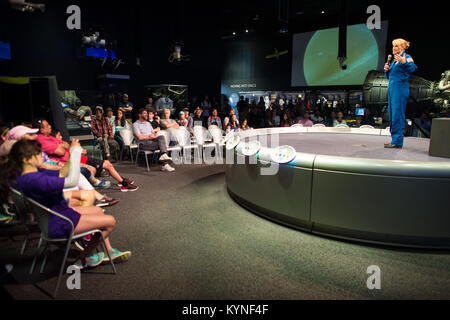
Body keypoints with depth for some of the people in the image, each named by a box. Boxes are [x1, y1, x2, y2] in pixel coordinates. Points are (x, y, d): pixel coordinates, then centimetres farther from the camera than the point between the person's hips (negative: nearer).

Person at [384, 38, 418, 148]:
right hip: (392, 89, 9)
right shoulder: (395, 59, 20)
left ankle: (397, 142, -8)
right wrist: (387, 70, 6)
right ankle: (395, 140, 17)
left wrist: (404, 62, -38)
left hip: (400, 89, -9)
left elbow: (413, 68, -22)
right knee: (392, 114, 10)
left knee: (397, 114, -11)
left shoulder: (407, 57, -4)